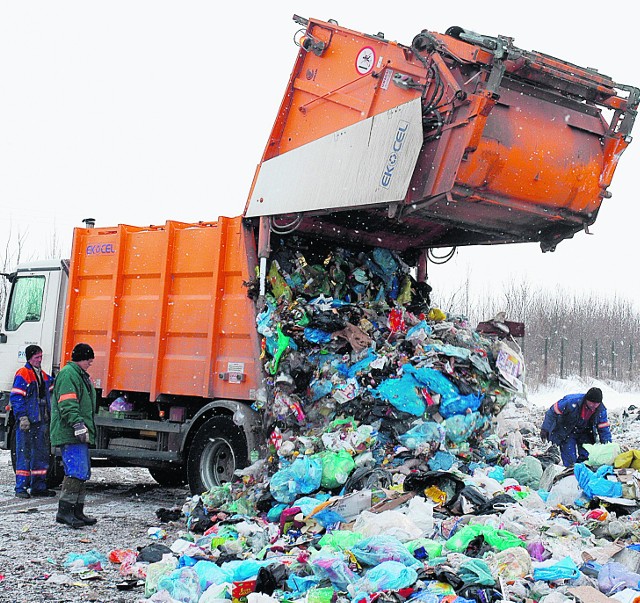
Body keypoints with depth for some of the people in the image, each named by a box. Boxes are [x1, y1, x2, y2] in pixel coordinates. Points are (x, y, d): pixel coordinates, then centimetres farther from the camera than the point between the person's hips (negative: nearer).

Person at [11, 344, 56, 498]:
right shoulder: (22, 374, -8)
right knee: (24, 455, -5)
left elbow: (50, 392, 31)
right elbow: (16, 397, -12)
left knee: (42, 454, 9)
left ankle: (38, 486, 16)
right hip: (27, 422, -8)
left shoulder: (43, 375, 17)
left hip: (42, 421, 8)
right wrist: (22, 416, -18)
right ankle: (21, 488, 0)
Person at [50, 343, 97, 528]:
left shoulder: (81, 375, 23)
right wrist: (78, 424, -28)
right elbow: (67, 405, -21)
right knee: (77, 471, -16)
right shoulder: (68, 374, -11)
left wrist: (87, 428, 31)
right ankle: (64, 511, -14)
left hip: (80, 436, 11)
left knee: (82, 473, 11)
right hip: (71, 436, -11)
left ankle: (77, 512, 16)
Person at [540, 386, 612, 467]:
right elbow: (553, 412, -21)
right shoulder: (572, 402, -31)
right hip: (566, 433, -4)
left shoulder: (601, 410, -15)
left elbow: (604, 428, -5)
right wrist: (545, 429, -19)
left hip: (584, 433, 5)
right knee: (570, 461, -14)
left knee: (586, 457, -2)